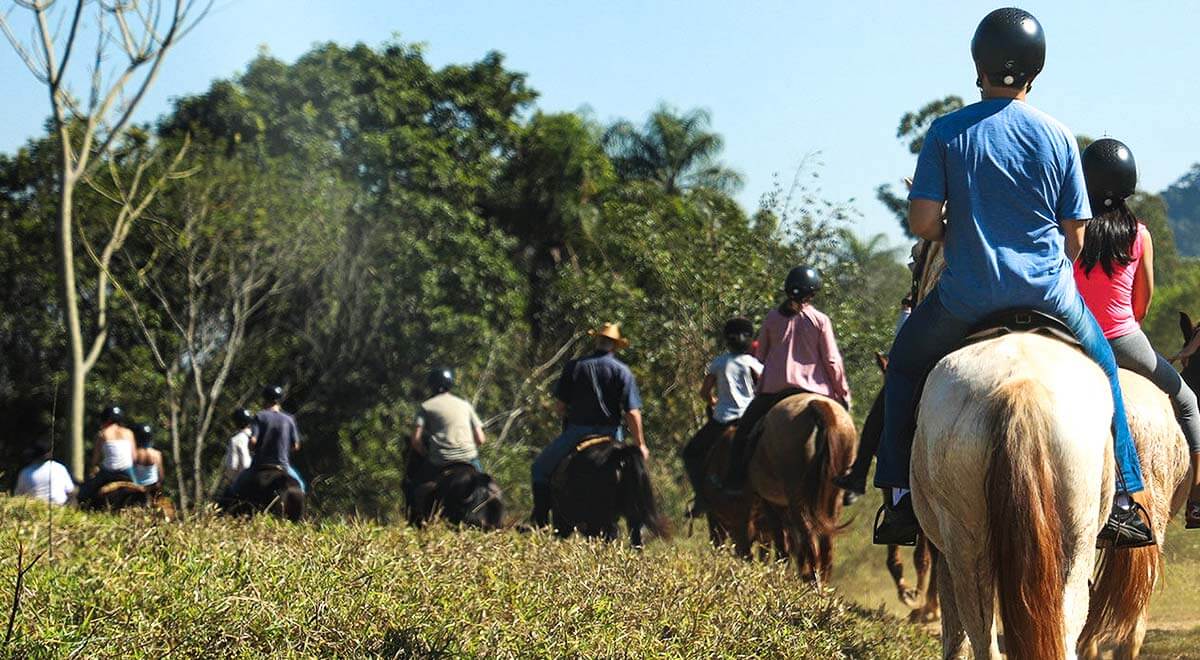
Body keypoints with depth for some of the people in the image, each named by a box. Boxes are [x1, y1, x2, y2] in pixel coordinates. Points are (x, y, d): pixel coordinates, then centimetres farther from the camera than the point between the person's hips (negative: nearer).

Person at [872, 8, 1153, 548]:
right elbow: (1076, 238, 1)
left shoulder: (948, 132, -8)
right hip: (1048, 292, 1)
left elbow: (922, 222, -11)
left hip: (966, 296, -1)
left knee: (905, 363, 25)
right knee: (1102, 365, 28)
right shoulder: (1058, 137, -3)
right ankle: (1127, 499, 22)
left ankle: (899, 499, 16)